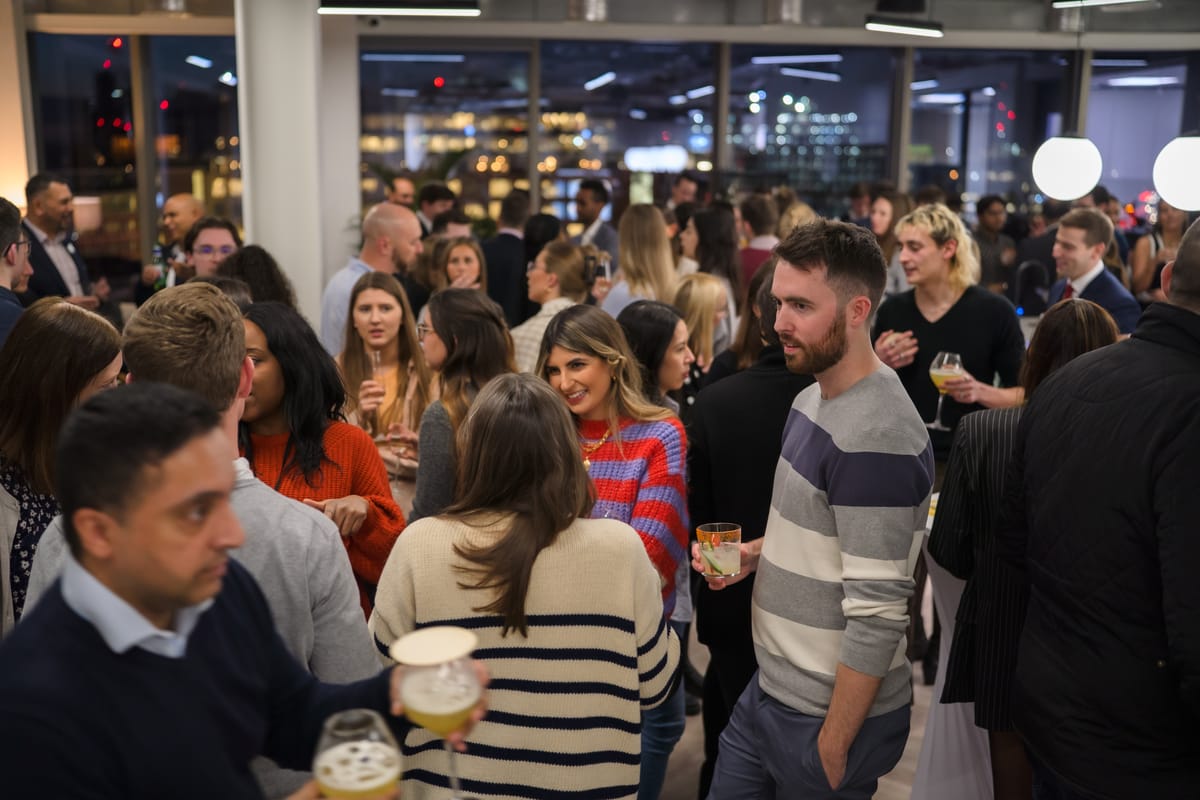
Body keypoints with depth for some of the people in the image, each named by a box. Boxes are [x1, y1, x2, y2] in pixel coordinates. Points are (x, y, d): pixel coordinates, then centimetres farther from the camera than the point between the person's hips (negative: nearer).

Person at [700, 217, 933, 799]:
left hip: (829, 715, -8)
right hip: (771, 690, 8)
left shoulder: (876, 438, -24)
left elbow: (877, 615, -24)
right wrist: (757, 552, 1)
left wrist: (834, 745, -18)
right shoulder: (813, 398, 5)